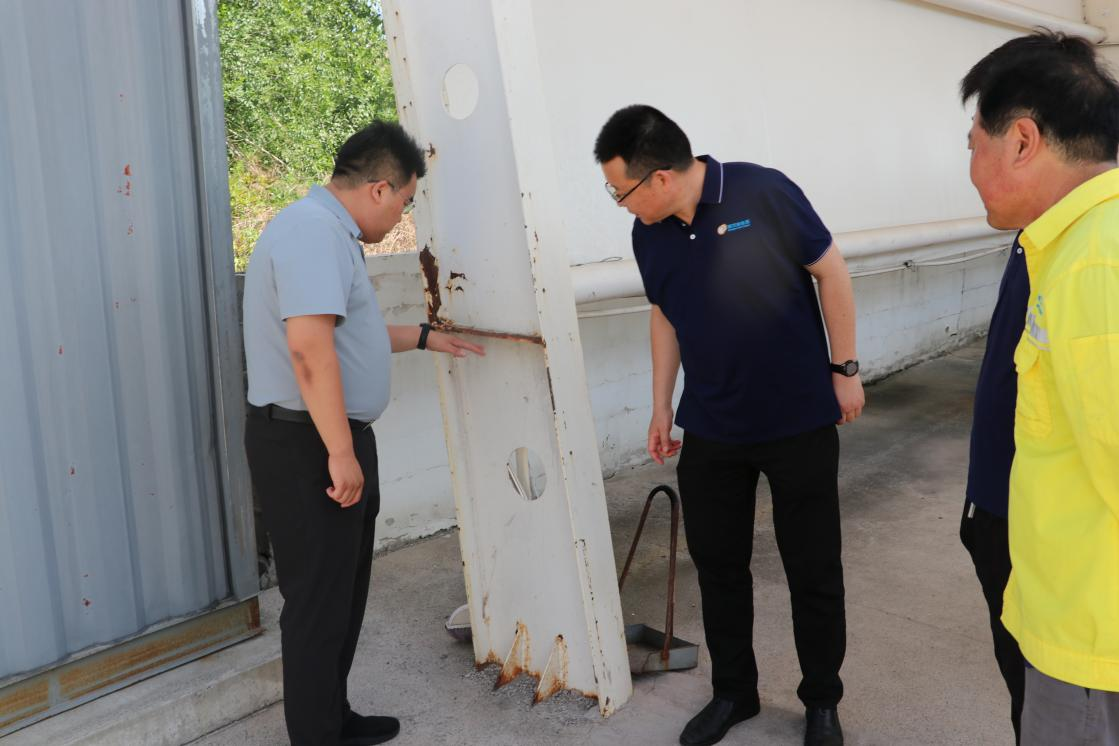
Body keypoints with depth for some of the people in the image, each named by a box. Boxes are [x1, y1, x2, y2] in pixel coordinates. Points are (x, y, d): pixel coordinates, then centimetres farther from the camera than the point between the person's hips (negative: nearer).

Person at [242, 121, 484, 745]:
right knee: (319, 597, 1)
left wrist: (422, 337, 33)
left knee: (343, 591, 19)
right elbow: (309, 347, -28)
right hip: (310, 444, -11)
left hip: (332, 438, 11)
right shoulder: (313, 231, -18)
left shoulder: (329, 231, 16)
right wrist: (340, 452, -27)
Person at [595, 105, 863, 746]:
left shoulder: (763, 193, -16)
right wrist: (661, 407, 14)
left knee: (814, 570, 8)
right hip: (710, 430, 5)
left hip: (799, 422, -4)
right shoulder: (649, 235, 0)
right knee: (718, 565, 13)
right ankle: (733, 692, 34)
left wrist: (845, 369, -5)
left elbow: (831, 273, -7)